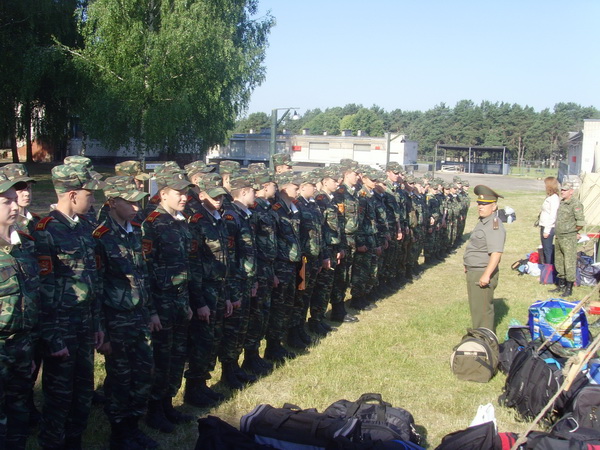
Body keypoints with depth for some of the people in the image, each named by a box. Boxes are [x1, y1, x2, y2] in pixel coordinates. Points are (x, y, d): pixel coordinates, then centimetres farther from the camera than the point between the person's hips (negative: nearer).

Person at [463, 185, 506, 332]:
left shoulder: (494, 226, -20)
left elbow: (496, 253, -28)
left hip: (483, 274, -11)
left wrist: (486, 275, -32)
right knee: (476, 308, 21)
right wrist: (469, 267, 24)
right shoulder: (483, 222, 13)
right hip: (474, 272, 11)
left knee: (482, 310, -4)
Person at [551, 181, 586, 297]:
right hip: (559, 237, 9)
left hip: (569, 239, -9)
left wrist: (574, 232, -3)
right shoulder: (561, 202, 11)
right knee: (559, 262, 16)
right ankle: (561, 285, 28)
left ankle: (569, 288, 3)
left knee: (569, 264, -4)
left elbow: (581, 222, -18)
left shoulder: (575, 204, -15)